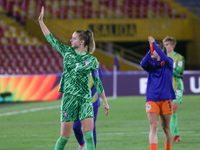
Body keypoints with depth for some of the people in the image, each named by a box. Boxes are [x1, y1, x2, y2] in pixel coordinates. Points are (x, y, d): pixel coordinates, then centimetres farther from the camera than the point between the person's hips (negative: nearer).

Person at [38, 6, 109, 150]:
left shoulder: (92, 60, 1)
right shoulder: (67, 52, 7)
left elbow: (97, 82, 7)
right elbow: (51, 39, 12)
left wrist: (105, 102, 8)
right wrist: (41, 21, 9)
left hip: (85, 99, -1)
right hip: (69, 98, 1)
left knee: (88, 134, -11)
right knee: (65, 135, 1)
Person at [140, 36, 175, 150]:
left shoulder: (168, 62, 3)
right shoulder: (150, 62, 6)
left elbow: (165, 58, -22)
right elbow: (143, 64, -17)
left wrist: (154, 44, -23)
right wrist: (151, 50, -27)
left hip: (165, 99, 0)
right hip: (152, 100, 0)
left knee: (166, 129, 10)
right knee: (153, 128, -12)